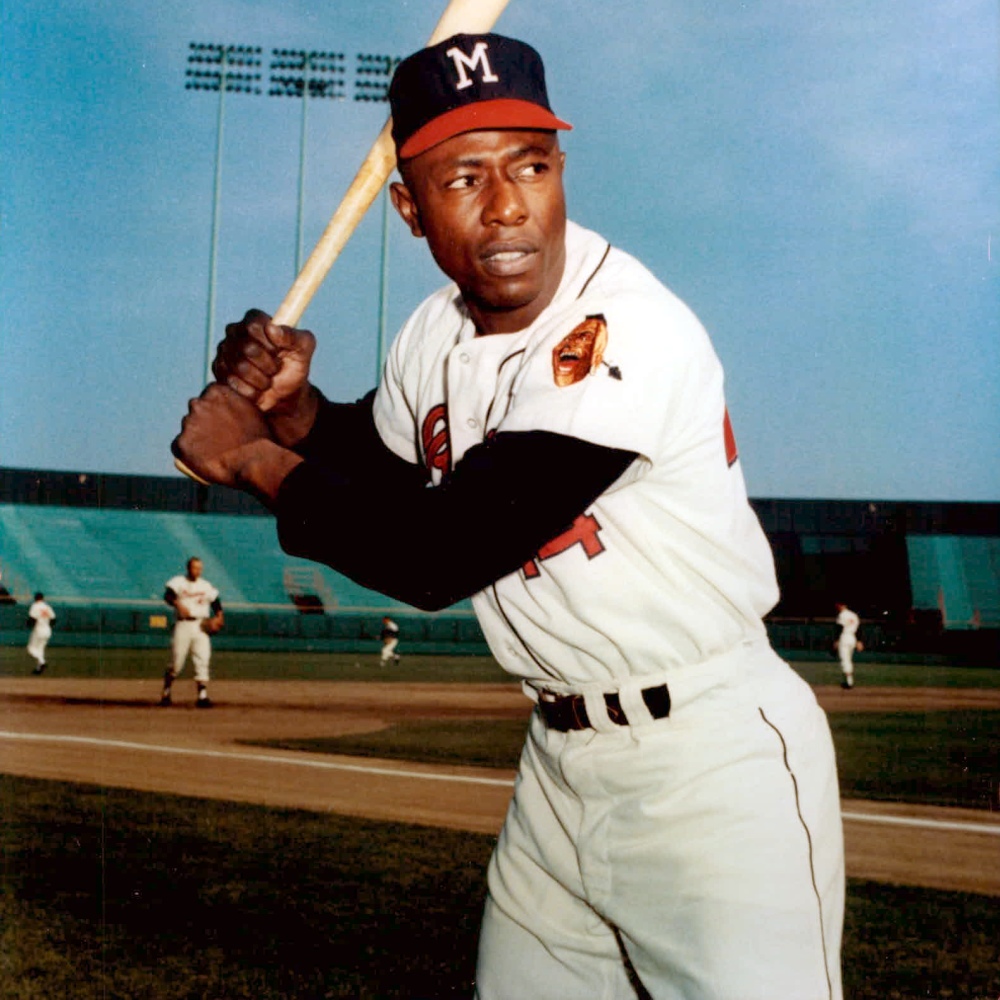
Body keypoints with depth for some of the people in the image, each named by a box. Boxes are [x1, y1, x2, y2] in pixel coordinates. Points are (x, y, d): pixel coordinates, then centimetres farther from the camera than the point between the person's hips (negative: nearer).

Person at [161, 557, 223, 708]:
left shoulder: (206, 586, 14)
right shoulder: (178, 582, 2)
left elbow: (215, 601, 16)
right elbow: (168, 595, -14)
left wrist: (219, 616, -2)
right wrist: (178, 604, -32)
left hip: (201, 627, 3)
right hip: (183, 625, -3)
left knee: (202, 660, -7)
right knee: (176, 662, -1)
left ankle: (203, 695, -8)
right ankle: (166, 692, 18)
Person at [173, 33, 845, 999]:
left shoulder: (625, 333, -26)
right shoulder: (435, 336, 0)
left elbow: (435, 560, -26)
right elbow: (385, 478, 19)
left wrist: (255, 458, -13)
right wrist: (295, 406, -2)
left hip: (715, 765, -7)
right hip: (561, 756, 7)